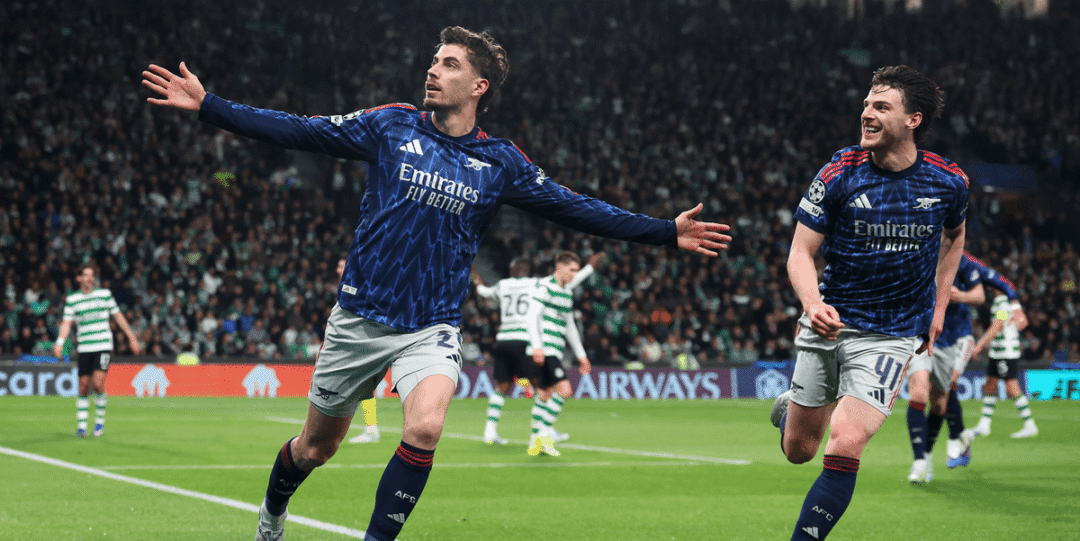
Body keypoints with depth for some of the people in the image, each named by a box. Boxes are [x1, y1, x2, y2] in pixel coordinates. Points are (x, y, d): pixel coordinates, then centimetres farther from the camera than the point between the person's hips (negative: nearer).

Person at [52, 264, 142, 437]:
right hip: (84, 348, 2)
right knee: (83, 387, 2)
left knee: (98, 384, -15)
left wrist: (132, 338, 11)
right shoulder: (72, 299, 5)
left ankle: (100, 420, 4)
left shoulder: (105, 294, 4)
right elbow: (67, 322, 0)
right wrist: (59, 342, -17)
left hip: (103, 346, -2)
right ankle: (82, 425, 12)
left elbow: (118, 316, 11)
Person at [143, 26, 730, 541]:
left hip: (432, 327, 0)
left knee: (425, 427, -29)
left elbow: (578, 209, 5)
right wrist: (206, 105, -4)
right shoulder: (391, 125, -1)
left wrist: (667, 232, 0)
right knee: (315, 447, 12)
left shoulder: (501, 162, 1)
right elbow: (296, 131, 0)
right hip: (359, 318, 0)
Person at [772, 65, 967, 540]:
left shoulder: (948, 182, -6)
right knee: (798, 451, 12)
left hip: (891, 335, -1)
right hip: (828, 322, 1)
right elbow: (800, 253, -9)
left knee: (845, 446, -20)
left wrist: (939, 307, 12)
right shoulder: (839, 174, -10)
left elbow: (954, 235, 17)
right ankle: (789, 408, 48)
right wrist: (813, 303, -29)